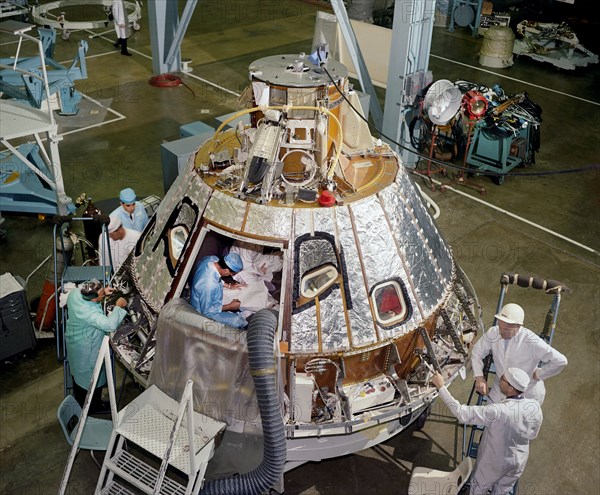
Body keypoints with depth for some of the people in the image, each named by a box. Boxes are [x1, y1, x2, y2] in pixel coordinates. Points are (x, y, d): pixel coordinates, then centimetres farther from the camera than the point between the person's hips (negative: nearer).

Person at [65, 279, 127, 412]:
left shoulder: (75, 292, -17)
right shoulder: (88, 313, -41)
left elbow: (87, 293, 7)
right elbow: (110, 325, -42)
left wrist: (102, 291, -7)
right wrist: (118, 307, -29)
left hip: (75, 340, 9)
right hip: (87, 348, -9)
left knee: (78, 372, 29)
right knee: (92, 376, 16)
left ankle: (79, 402, 52)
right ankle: (93, 407, 39)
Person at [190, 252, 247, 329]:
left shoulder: (212, 259, -19)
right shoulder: (208, 284, -42)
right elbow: (207, 311, -27)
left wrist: (229, 286, 2)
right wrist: (230, 307, -19)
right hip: (205, 310, -8)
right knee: (239, 322, -13)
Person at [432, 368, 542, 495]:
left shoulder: (498, 411, -40)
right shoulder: (535, 407, -21)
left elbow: (463, 414, -36)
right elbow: (532, 435, -3)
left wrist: (441, 387, -33)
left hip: (494, 462, -4)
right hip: (519, 461, 4)